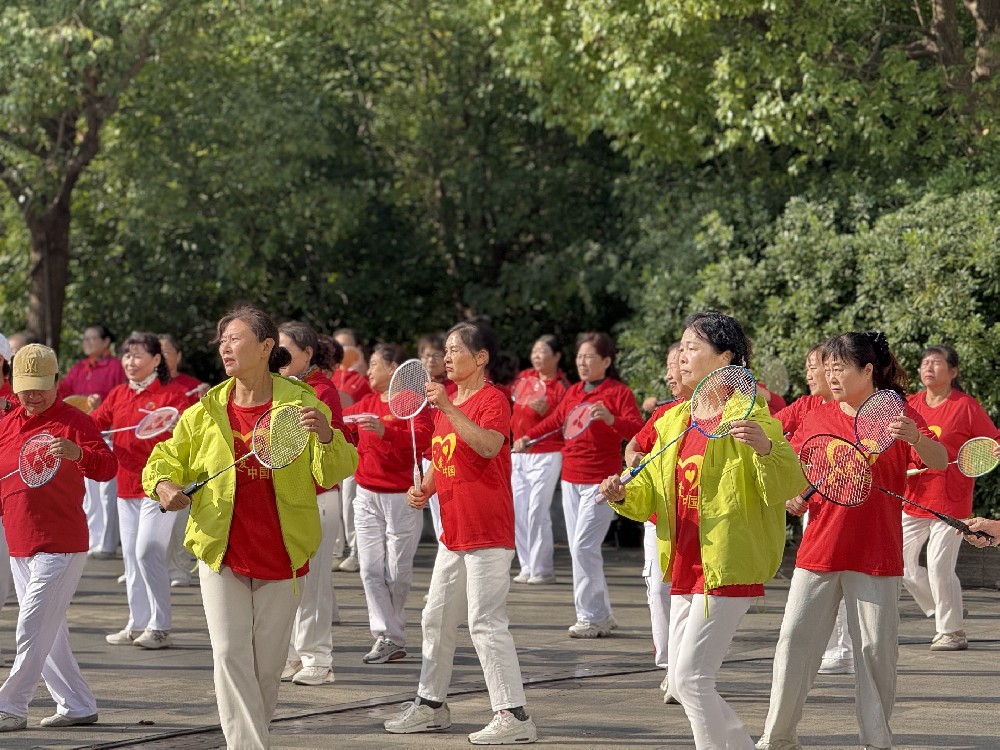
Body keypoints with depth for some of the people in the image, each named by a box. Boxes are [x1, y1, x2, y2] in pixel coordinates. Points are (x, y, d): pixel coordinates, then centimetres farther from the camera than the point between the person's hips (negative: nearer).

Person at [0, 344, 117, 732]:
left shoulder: (74, 421, -9)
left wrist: (78, 453, -42)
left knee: (33, 628, -9)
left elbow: (108, 467, -23)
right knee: (46, 632, 12)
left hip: (60, 546, -8)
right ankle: (77, 705, 21)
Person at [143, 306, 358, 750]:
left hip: (281, 556, -1)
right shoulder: (207, 411, 3)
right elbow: (165, 459, 13)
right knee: (231, 654, -9)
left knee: (268, 662, 8)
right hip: (222, 552, 1)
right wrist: (163, 485, -9)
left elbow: (339, 471, -10)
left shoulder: (301, 404, -4)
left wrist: (327, 437, -30)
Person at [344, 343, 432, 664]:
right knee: (371, 569, -1)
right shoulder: (368, 402, 12)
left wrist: (386, 431, -36)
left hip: (401, 499, -6)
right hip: (367, 496, 6)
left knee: (397, 572, 0)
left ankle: (392, 634, 16)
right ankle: (387, 636, 1)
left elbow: (423, 438, -24)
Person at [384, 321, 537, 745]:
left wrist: (448, 408, -35)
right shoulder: (446, 403, 15)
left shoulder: (492, 400, -12)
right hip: (453, 533, 10)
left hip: (487, 534, -10)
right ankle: (430, 705, 28)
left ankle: (513, 716, -7)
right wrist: (424, 489, 7)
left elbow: (489, 445, -33)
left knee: (486, 623, -11)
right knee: (436, 618, 16)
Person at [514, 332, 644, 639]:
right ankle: (602, 615, 13)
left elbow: (637, 430, -18)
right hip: (571, 480, 7)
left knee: (584, 546, -13)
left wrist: (611, 419, -34)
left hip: (600, 482, -7)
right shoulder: (574, 391, 13)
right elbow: (556, 419, 31)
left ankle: (590, 616, -6)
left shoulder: (619, 392, -7)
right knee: (579, 548, 6)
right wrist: (527, 437, 28)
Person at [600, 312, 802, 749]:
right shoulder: (674, 421, 13)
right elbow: (653, 493, 16)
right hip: (684, 567, 9)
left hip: (727, 568, -9)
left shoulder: (746, 416, -10)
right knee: (680, 682, 12)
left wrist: (765, 447, -38)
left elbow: (790, 484, -20)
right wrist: (624, 495, -5)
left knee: (691, 677, -12)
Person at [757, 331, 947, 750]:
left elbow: (940, 461, -17)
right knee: (795, 639, 0)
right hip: (819, 551, 3)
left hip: (877, 554, -3)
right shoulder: (817, 419, 7)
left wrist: (915, 438, -37)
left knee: (877, 648, 1)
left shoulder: (898, 416, -3)